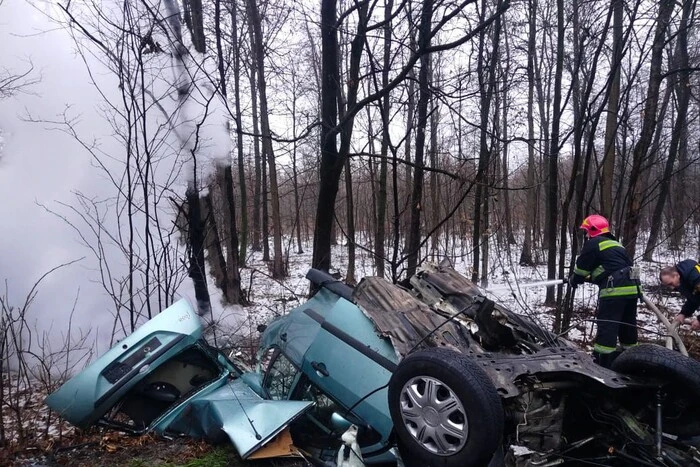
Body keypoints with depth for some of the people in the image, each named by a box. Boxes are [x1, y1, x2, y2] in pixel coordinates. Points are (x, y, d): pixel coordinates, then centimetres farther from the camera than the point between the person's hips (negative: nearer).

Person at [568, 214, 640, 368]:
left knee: (607, 326, -6)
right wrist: (591, 277, 30)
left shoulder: (593, 244, -2)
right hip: (632, 288, 9)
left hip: (615, 289, -9)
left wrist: (573, 280, 20)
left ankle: (602, 362, -5)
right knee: (628, 325, 18)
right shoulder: (616, 243, 25)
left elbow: (582, 267, 2)